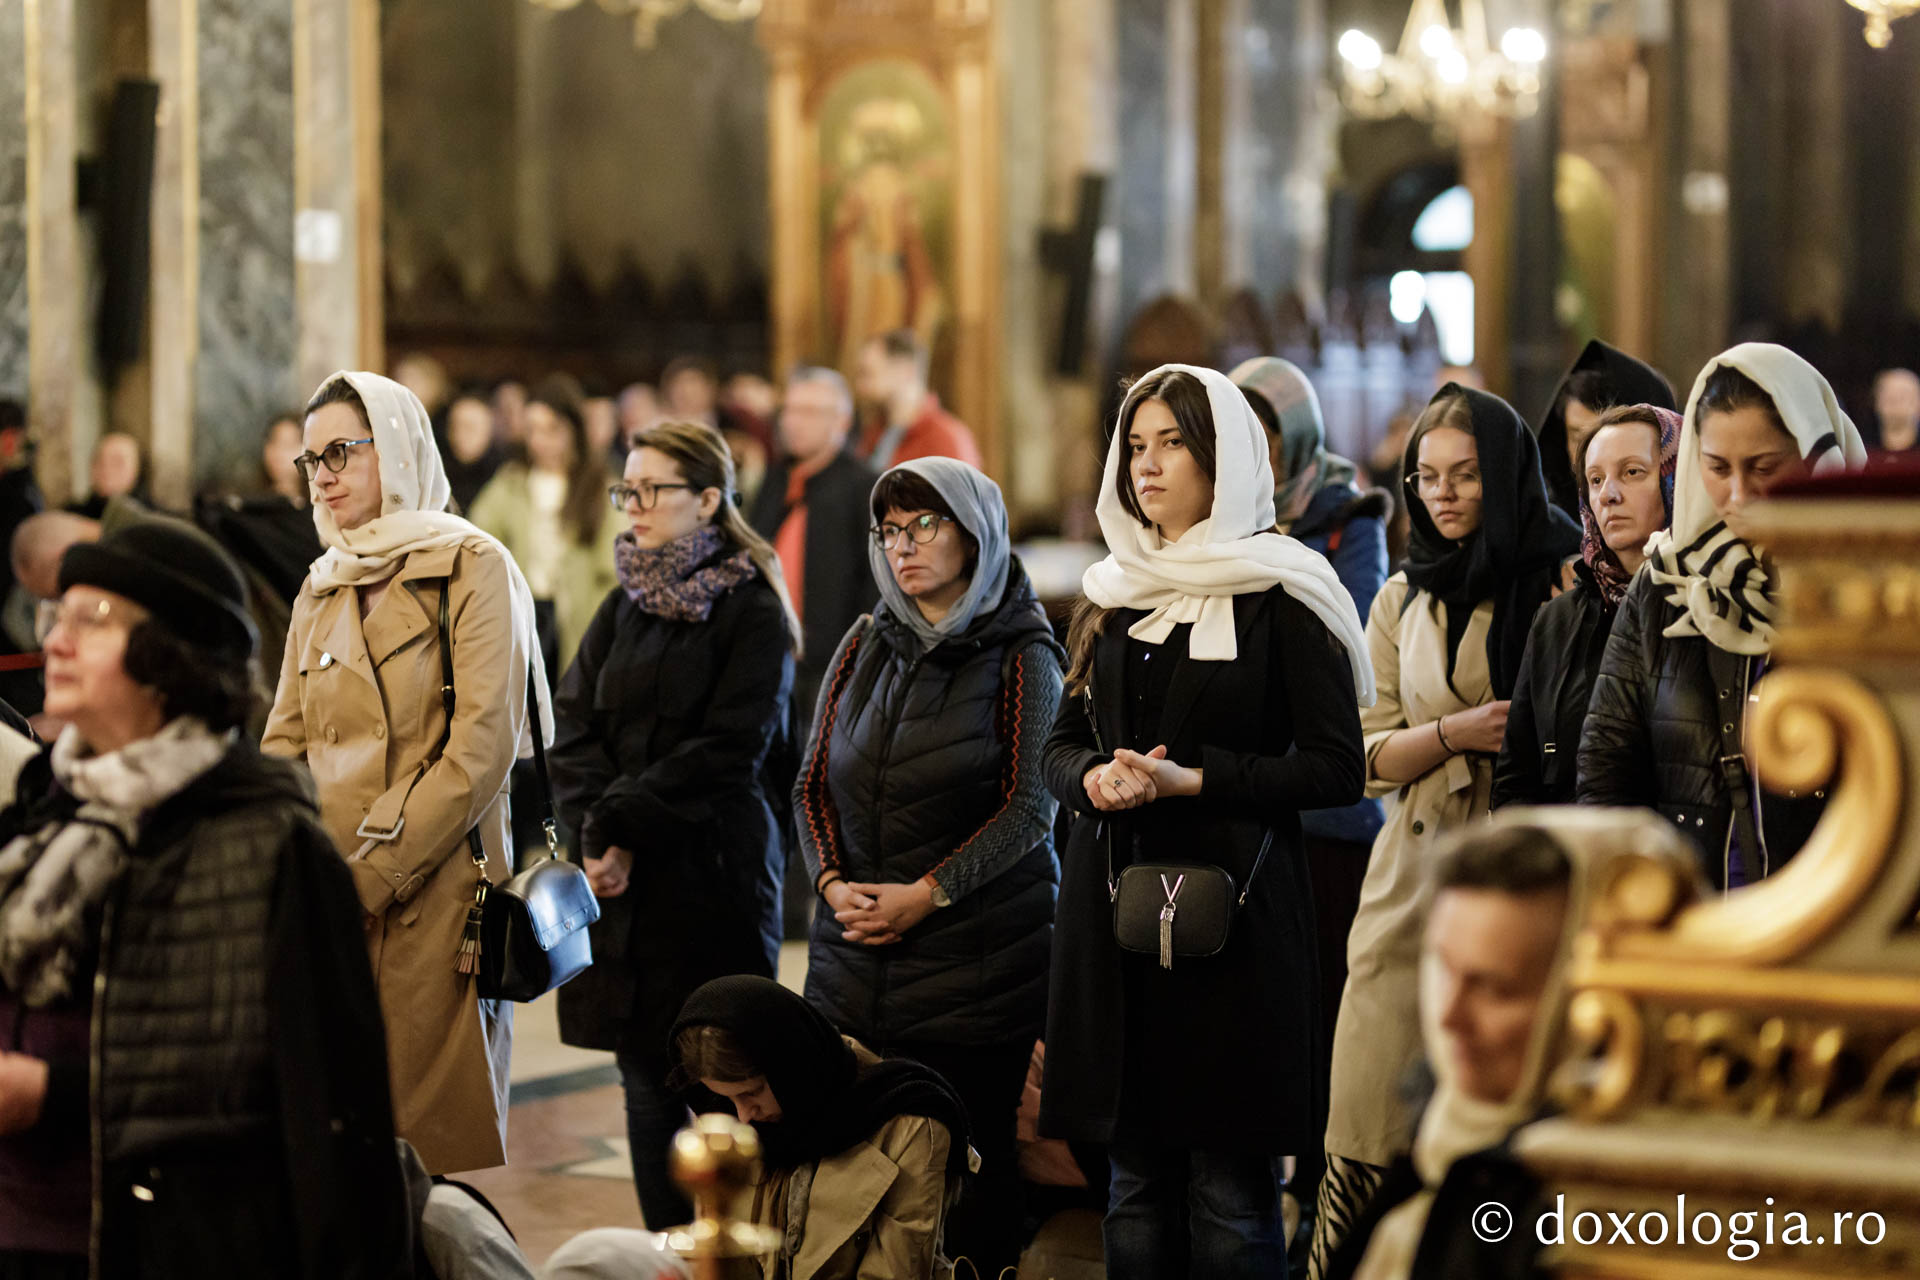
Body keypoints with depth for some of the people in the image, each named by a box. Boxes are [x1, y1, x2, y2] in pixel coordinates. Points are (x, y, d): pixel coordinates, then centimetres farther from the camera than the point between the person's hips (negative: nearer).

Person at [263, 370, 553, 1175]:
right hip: (328, 903, 6)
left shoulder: (472, 568, -4)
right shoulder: (322, 587, 17)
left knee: (434, 1138, -3)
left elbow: (480, 748, -12)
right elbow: (285, 742, 14)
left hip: (434, 893, -6)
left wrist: (372, 871, -15)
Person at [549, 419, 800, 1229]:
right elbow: (571, 723, 5)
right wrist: (596, 825, -11)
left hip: (710, 873, -6)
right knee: (645, 1081, 7)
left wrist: (625, 824, -15)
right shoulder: (626, 604, 14)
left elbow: (728, 748, -13)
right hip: (621, 878, 6)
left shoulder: (751, 609, -5)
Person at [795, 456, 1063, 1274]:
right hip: (855, 954, 4)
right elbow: (813, 784, 13)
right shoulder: (865, 646, 13)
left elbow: (1029, 806, -8)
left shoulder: (1019, 653, -1)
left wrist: (926, 895, -15)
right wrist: (834, 882, -5)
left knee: (974, 1170, -4)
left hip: (977, 954, -4)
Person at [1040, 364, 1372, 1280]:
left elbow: (1337, 768, -8)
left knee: (1230, 1192, -3)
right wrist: (1094, 779, -5)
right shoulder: (1113, 595, 15)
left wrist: (1193, 780, -16)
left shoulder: (1280, 596, -3)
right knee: (1135, 1184, 9)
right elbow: (1062, 747, 18)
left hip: (1231, 905, -5)